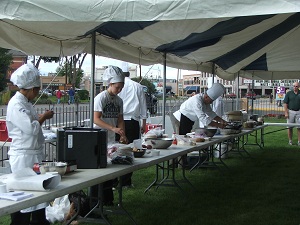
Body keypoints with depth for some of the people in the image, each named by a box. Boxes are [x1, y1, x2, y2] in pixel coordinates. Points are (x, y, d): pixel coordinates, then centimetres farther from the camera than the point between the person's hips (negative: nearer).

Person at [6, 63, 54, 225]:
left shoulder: (26, 102, 13)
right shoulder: (16, 104, -17)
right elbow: (31, 128, -24)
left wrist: (41, 118, 9)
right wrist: (44, 117, -10)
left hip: (34, 154, 10)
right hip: (23, 156, -10)